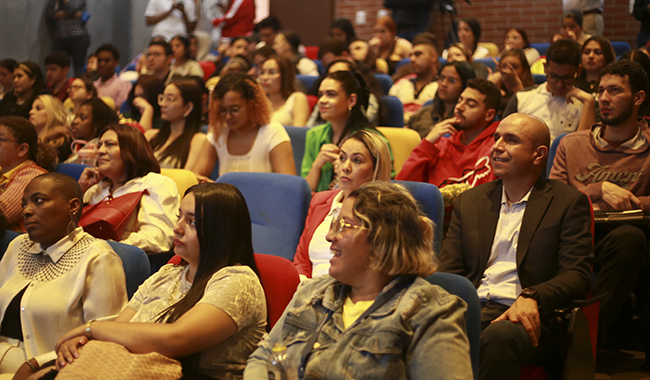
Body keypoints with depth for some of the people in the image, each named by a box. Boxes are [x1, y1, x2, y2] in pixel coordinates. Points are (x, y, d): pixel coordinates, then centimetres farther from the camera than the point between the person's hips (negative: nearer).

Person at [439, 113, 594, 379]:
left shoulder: (568, 203, 9)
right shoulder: (469, 201, 22)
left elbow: (578, 275, 0)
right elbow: (448, 269, 16)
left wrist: (531, 297, -21)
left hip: (526, 317, -3)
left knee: (500, 336, -39)